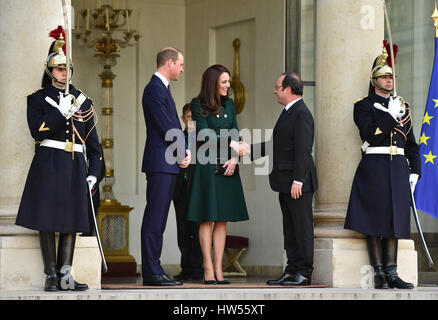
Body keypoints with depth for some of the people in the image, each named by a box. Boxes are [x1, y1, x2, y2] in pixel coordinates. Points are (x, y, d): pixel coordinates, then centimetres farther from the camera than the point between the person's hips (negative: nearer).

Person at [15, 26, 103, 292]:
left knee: (72, 220, -1)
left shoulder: (83, 101, 15)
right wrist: (62, 113, -16)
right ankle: (51, 275, 0)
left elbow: (93, 140, 15)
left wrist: (93, 172, 8)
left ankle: (66, 274, 0)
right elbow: (37, 130, -10)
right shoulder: (38, 98, 5)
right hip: (48, 165, -3)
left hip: (75, 166, 3)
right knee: (48, 220, -4)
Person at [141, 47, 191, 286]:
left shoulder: (163, 89, 20)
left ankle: (153, 270, 12)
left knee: (158, 220, 10)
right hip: (160, 163, -10)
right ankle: (151, 273, -10)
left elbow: (174, 126, 20)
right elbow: (166, 128, -16)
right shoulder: (154, 89, -11)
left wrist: (185, 151, 4)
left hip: (169, 164, 10)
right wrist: (183, 153, -6)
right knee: (154, 219, -9)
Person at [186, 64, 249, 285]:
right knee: (207, 218, -3)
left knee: (222, 219, 4)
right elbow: (204, 133, -9)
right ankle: (208, 269, -1)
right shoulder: (198, 105, -3)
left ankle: (218, 269, 5)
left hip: (227, 167, 5)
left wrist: (234, 158, -6)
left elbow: (235, 134, 9)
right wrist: (229, 142, -12)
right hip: (207, 165, -5)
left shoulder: (229, 104, 13)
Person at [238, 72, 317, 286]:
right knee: (290, 228, 11)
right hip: (285, 184, 10)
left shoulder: (301, 114, -14)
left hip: (298, 183, -10)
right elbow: (276, 145, 21)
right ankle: (292, 271, 15)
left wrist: (297, 180, -22)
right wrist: (250, 150, 17)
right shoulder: (289, 113, 18)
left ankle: (304, 273, -2)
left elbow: (303, 150, -19)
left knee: (302, 227, -5)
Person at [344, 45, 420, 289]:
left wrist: (415, 171, 8)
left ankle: (392, 272, 4)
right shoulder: (364, 106, 2)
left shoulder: (403, 107, 18)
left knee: (394, 219, 3)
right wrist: (391, 115, -14)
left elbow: (411, 143, 18)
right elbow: (370, 133, -13)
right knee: (375, 222, -6)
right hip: (374, 166, -5)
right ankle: (379, 273, -3)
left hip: (398, 168, 5)